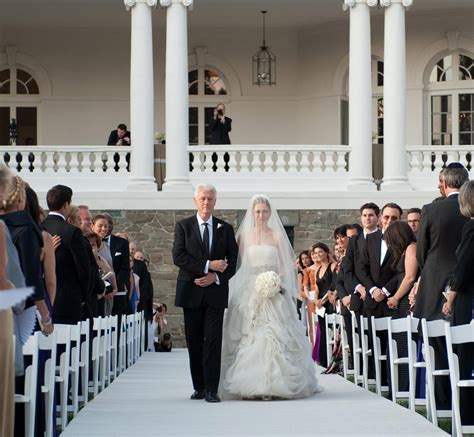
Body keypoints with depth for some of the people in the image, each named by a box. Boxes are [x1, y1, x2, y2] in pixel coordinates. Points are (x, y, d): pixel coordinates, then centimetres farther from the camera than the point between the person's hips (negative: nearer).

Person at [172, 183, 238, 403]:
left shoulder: (225, 229, 9)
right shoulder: (183, 226, 6)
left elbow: (233, 260, 6)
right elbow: (178, 256, -6)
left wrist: (216, 276, -11)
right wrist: (207, 266, -14)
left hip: (215, 291, 0)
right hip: (191, 292, 0)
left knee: (213, 341, -8)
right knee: (194, 342, 4)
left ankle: (211, 389, -10)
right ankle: (199, 387, 13)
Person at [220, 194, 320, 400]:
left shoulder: (277, 236, 6)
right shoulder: (244, 236, 9)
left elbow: (285, 265, 5)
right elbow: (238, 265, 8)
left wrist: (278, 284, -10)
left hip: (273, 293, -1)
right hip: (249, 293, 1)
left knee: (273, 335, -10)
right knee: (248, 335, -5)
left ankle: (273, 383, -7)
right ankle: (249, 385, -1)